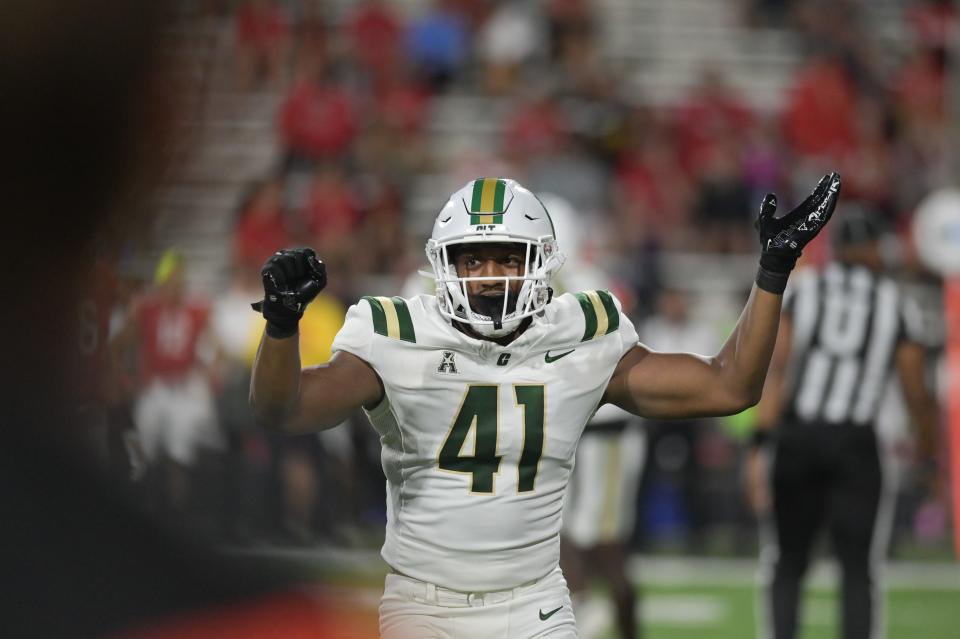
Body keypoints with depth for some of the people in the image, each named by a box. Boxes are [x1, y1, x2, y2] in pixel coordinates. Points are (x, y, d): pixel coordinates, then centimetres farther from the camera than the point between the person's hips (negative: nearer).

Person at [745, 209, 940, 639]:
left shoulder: (801, 291, 8)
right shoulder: (897, 307, 8)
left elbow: (775, 371, -2)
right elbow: (917, 395, 10)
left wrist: (761, 446, -5)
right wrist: (927, 446, 27)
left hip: (795, 440, 1)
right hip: (855, 443, -1)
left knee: (786, 568, 10)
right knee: (858, 572, 5)